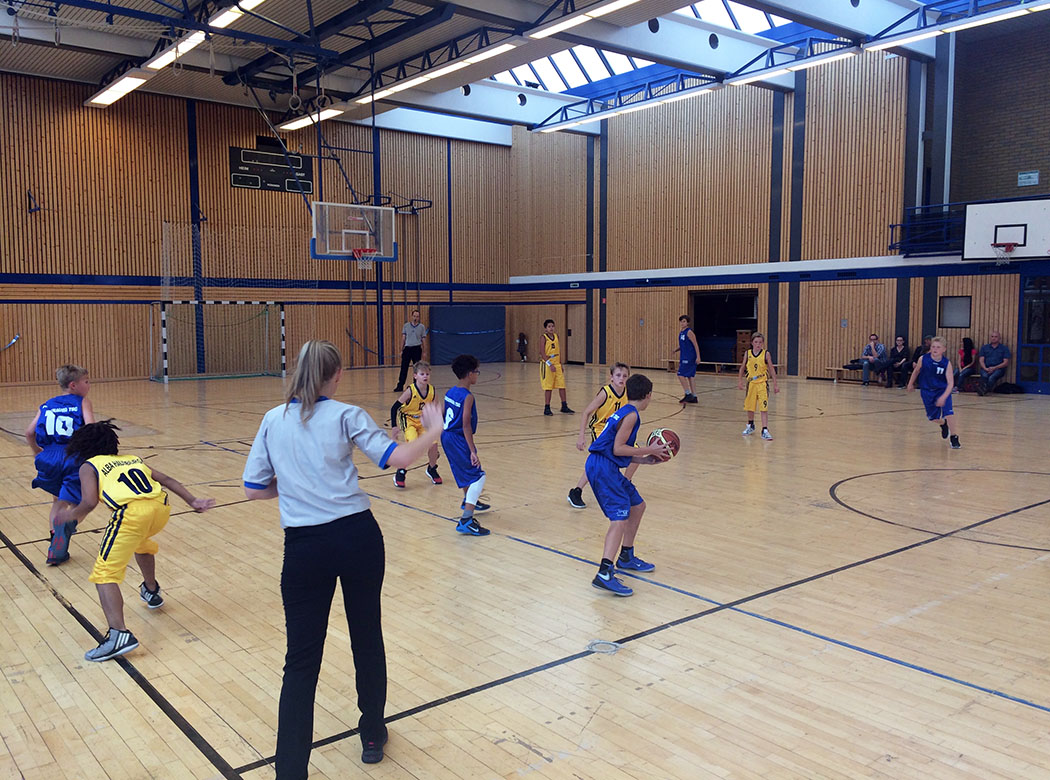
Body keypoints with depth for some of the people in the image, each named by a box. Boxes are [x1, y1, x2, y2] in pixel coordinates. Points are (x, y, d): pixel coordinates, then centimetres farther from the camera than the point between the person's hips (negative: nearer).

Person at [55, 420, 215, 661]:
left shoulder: (89, 466, 17)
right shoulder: (133, 458, 32)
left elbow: (89, 502, 2)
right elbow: (167, 480, 25)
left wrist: (72, 515, 18)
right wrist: (193, 501, 24)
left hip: (132, 513, -6)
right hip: (161, 506, 6)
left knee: (105, 574, 0)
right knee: (140, 541, 39)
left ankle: (118, 634, -17)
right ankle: (152, 591, 55)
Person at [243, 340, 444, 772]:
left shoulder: (273, 420, 5)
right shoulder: (346, 416, -3)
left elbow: (254, 489, 6)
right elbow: (398, 457, -11)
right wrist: (433, 431, 4)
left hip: (305, 546, 1)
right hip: (358, 537, -1)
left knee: (302, 661, 6)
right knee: (367, 637, 19)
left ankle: (291, 768, 4)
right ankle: (372, 735, 36)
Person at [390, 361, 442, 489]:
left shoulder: (431, 390, -10)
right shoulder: (410, 391, -23)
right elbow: (395, 407, -17)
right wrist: (394, 426, -19)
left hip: (422, 422, 5)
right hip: (408, 420, -5)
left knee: (433, 444, -8)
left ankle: (431, 469, 21)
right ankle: (400, 473, -9)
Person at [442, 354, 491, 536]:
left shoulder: (450, 392, 7)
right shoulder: (467, 397, -18)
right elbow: (466, 425, -23)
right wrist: (473, 451, -24)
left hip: (446, 437, 10)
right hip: (458, 440, -10)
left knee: (466, 470, 32)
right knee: (478, 477, -9)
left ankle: (469, 501, 54)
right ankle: (466, 520, -18)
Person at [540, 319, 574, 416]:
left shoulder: (556, 336, 8)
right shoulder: (544, 337, -8)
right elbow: (543, 353, -12)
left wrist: (560, 364, 12)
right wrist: (550, 364, -19)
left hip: (557, 364, 5)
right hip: (547, 364, -5)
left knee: (562, 385, 4)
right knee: (548, 387, -1)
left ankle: (564, 407, 13)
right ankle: (547, 408, 7)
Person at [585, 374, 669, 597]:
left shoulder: (624, 412, 20)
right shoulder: (631, 414, -9)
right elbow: (618, 449, -16)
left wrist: (647, 459, 18)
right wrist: (648, 450, -7)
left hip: (607, 467, 10)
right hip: (602, 467, -10)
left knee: (637, 506, 22)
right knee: (620, 518, -19)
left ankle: (626, 557, 35)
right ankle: (604, 574, -29)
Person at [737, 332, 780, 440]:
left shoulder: (766, 354, -5)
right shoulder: (748, 354, 1)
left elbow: (772, 369, -2)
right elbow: (743, 367, 12)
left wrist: (775, 384, -2)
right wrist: (740, 381, 12)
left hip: (763, 383, -3)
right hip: (751, 383, 3)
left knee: (764, 407, -9)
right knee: (749, 406, 15)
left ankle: (765, 430, -8)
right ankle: (750, 425, 38)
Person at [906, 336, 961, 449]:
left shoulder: (946, 363, -21)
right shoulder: (923, 359, -16)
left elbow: (950, 383, -24)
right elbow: (916, 371, 5)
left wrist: (943, 397, -36)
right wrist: (911, 384, 16)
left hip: (943, 390, -2)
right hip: (927, 390, 2)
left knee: (948, 411, -20)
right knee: (932, 416, 7)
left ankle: (954, 438, -4)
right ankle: (943, 424, 44)